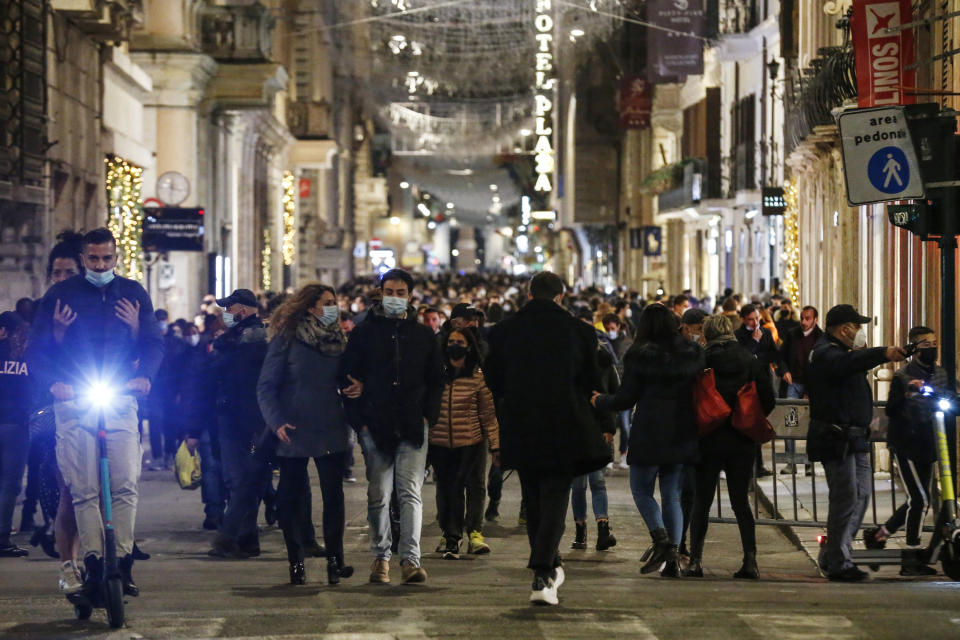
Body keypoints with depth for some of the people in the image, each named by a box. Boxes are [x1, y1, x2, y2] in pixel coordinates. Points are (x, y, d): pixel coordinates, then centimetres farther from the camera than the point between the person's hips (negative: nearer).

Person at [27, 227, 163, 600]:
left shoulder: (132, 294, 12)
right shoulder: (61, 295, 7)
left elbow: (154, 343, 12)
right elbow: (36, 350, 5)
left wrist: (144, 375, -8)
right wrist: (54, 382, -12)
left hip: (121, 401, 1)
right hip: (73, 402, -1)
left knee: (125, 485, -9)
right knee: (83, 490, -5)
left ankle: (123, 563, -4)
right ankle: (93, 565, -2)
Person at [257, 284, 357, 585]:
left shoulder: (338, 340, 9)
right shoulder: (287, 339, -3)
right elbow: (266, 387, -4)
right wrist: (277, 422, -17)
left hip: (332, 432, 3)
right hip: (294, 432, -3)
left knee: (334, 496, -3)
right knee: (292, 497, 2)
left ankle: (334, 560, 1)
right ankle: (296, 563, 10)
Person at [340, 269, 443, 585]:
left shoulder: (424, 335, 11)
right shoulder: (365, 332, 6)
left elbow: (436, 381, 14)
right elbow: (347, 378, 5)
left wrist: (428, 416, 1)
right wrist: (360, 421, -3)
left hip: (413, 428, 0)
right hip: (375, 427, 0)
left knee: (411, 494, -7)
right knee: (378, 496, 4)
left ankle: (410, 559, -12)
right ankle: (381, 556, 14)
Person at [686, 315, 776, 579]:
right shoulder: (751, 362, 0)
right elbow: (769, 400, -1)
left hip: (709, 440, -2)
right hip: (742, 442, 2)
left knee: (701, 502, 6)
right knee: (741, 501, 11)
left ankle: (695, 561, 1)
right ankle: (750, 560, 2)